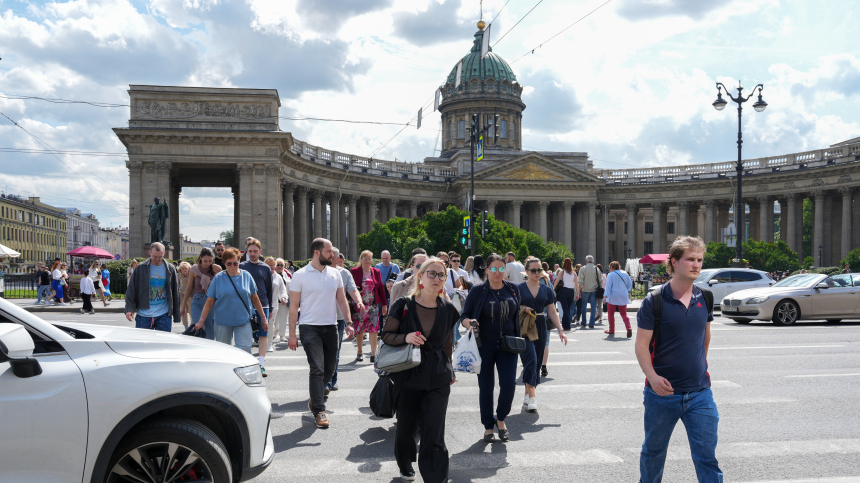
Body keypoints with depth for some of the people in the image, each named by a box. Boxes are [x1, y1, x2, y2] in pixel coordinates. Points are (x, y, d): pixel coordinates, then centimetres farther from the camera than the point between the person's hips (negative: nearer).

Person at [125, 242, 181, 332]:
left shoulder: (170, 269, 5)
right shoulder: (141, 268, 1)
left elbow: (175, 293, 9)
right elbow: (131, 290, 4)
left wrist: (176, 316, 8)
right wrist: (129, 309, -8)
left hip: (163, 316, 0)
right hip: (143, 315, 0)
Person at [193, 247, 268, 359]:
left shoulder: (247, 276, 2)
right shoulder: (218, 278, 0)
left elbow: (254, 298, 9)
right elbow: (209, 302, 1)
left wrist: (263, 317, 10)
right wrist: (201, 320, -3)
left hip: (243, 320, -1)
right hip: (222, 321, 1)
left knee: (245, 350, -8)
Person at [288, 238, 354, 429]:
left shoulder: (335, 274, 8)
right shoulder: (300, 275, -4)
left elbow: (342, 300, 12)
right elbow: (294, 306, -3)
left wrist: (349, 323, 1)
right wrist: (292, 334, -6)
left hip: (331, 327, 5)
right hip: (310, 327, -5)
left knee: (329, 369, 10)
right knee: (317, 369, -9)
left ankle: (315, 399, 33)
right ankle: (319, 411, -1)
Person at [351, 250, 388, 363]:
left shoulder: (376, 272, 9)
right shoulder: (354, 271, 3)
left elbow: (381, 288, 10)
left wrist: (384, 304, 10)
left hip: (373, 305, 1)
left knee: (373, 329, -6)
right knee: (359, 330, 6)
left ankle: (373, 354, -2)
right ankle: (359, 352, 22)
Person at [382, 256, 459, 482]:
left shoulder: (447, 310, 2)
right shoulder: (404, 305, -5)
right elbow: (386, 335, 0)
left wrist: (449, 371, 21)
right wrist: (405, 338, -19)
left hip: (438, 379, 1)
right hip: (408, 376, 0)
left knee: (434, 434, -5)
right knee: (406, 426, 15)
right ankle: (404, 463, 44)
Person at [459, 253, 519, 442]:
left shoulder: (512, 289, 5)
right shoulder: (478, 291, -5)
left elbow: (516, 315, 13)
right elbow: (464, 315, -3)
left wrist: (517, 339, 9)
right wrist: (468, 324, -25)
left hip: (507, 344, 2)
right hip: (484, 345, -2)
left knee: (509, 384, -8)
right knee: (486, 387, 5)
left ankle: (501, 419, 18)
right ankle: (488, 426, 22)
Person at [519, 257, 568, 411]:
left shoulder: (547, 290, 10)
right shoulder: (519, 289, -1)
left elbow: (552, 313, 11)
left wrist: (561, 330, 3)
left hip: (540, 329, 4)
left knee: (536, 363, 6)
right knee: (531, 360, -17)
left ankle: (527, 395, 20)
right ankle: (532, 397, -17)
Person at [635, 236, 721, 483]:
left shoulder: (705, 298, 3)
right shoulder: (654, 301, -11)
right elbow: (641, 344, -12)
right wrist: (652, 376, -26)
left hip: (700, 392, 3)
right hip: (663, 391, -3)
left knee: (707, 456, 1)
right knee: (653, 451, 15)